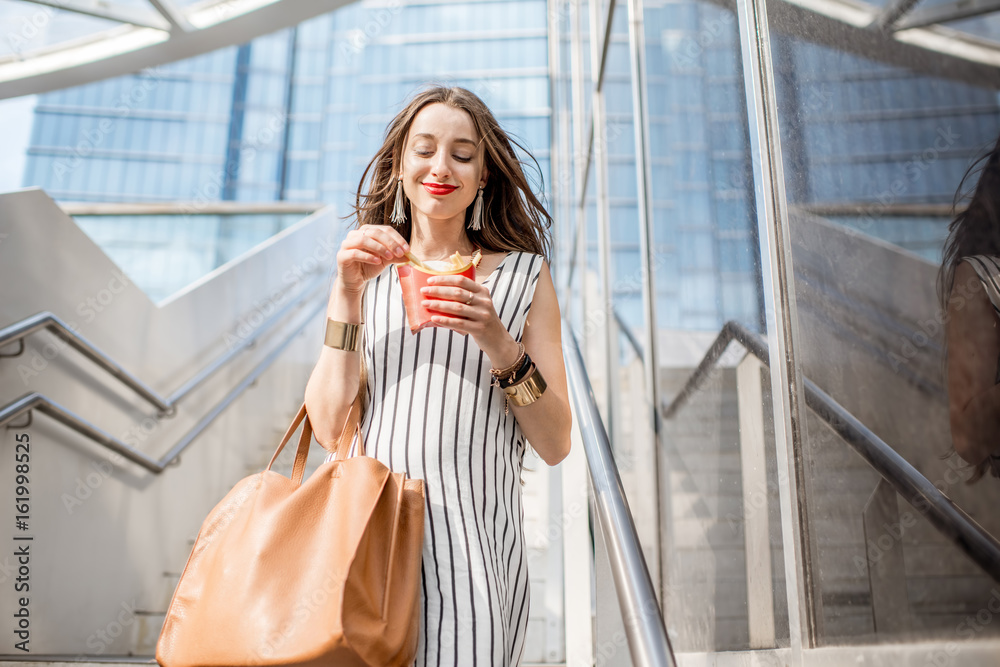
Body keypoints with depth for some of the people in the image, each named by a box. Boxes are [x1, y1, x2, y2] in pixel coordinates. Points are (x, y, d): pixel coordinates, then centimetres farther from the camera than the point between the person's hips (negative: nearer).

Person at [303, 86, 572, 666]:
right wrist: (346, 295, -5)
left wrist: (498, 342, -12)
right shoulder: (368, 275, 13)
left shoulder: (523, 275, 8)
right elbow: (330, 429, 3)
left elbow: (555, 445, 3)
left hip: (474, 537, -1)